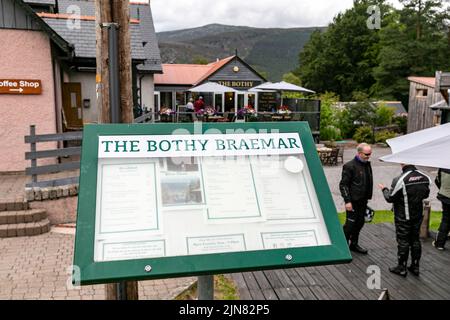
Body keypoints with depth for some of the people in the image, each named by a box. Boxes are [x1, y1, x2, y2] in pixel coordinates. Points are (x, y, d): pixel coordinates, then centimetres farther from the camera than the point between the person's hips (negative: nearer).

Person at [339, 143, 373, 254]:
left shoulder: (367, 164, 10)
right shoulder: (350, 166, -14)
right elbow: (343, 184, -14)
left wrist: (367, 197, 14)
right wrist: (347, 201, -18)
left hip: (363, 200, 8)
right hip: (353, 200, -7)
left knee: (360, 223, 14)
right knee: (350, 223, -1)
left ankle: (354, 244, 28)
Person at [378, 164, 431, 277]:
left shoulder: (400, 180, -26)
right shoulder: (425, 177, -6)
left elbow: (390, 198, -15)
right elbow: (426, 195, 9)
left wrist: (384, 189, 3)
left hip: (403, 218, -5)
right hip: (418, 216, 5)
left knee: (403, 242, 6)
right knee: (415, 240, 17)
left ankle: (402, 268, 17)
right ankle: (415, 266, 28)